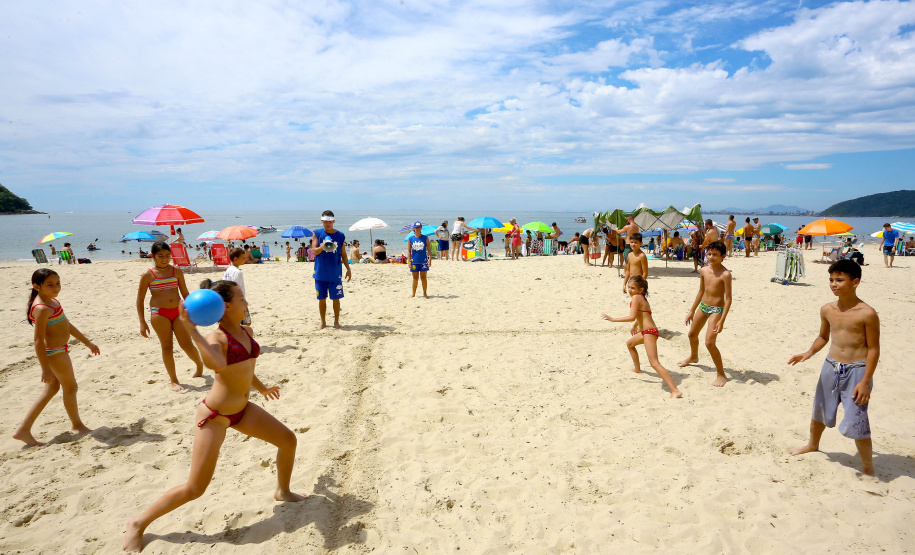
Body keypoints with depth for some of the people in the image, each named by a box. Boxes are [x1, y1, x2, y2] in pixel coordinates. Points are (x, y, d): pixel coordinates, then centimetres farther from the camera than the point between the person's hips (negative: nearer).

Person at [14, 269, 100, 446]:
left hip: (58, 351, 10)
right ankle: (78, 425, 27)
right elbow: (38, 340, -24)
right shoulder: (42, 308, -22)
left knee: (52, 388, 18)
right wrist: (45, 368, -23)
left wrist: (87, 342, 24)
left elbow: (66, 324, 19)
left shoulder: (52, 301, 8)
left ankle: (23, 430, 22)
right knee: (70, 387, 7)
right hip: (54, 353, -10)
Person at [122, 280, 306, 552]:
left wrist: (262, 388, 35)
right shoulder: (217, 337, -19)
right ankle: (139, 522, 20)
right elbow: (218, 365, -44)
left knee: (288, 440, 11)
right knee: (195, 488, -3)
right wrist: (192, 331, -42)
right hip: (215, 416, -8)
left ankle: (283, 491, 35)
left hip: (242, 410, 8)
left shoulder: (246, 331, 4)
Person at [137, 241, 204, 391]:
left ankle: (200, 365, 29)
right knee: (167, 346, 2)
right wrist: (142, 322, -3)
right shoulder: (148, 275, -2)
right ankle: (174, 380, 13)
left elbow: (185, 293, 13)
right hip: (159, 313, -2)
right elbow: (140, 299, 2)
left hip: (178, 311, 2)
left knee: (186, 344, 1)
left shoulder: (177, 271, 5)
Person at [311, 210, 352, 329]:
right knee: (321, 298, 7)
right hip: (320, 273, 0)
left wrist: (348, 269, 6)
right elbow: (314, 251, -7)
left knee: (336, 298, 3)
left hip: (335, 273, 0)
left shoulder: (340, 235, 4)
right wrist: (322, 247, -29)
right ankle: (323, 322, 21)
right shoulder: (317, 234, 1)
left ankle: (336, 321, 18)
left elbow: (343, 254, 9)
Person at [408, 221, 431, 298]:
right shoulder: (410, 239, 2)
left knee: (423, 278, 5)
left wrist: (430, 259, -9)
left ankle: (424, 293, 14)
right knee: (415, 278, 7)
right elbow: (409, 251, 3)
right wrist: (409, 261, -4)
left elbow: (429, 249, 1)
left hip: (423, 261, 0)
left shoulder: (425, 238, 1)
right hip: (414, 261, 1)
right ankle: (413, 294, 16)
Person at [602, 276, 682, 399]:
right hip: (645, 331, 11)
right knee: (630, 343, 35)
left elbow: (632, 317, -21)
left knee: (654, 363, -20)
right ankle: (637, 368, 54)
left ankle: (675, 391, -27)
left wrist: (612, 319, -17)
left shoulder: (636, 297, -12)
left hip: (649, 332, -11)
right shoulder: (642, 297, 15)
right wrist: (635, 326, 43)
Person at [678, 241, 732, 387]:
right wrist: (692, 311, 16)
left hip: (717, 309, -7)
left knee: (709, 342, -15)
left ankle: (721, 375, 1)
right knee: (692, 334, 23)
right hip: (703, 306, 7)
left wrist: (721, 321, -22)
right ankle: (693, 357, 54)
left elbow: (728, 298, -19)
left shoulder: (725, 274, -19)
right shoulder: (704, 270, 0)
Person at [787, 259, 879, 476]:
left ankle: (868, 468, 14)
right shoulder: (827, 310, 2)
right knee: (820, 409, 21)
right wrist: (809, 353, -2)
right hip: (831, 367, 6)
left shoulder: (867, 313, -15)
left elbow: (873, 348, -12)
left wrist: (865, 381, -15)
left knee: (855, 421, -6)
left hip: (856, 370, -6)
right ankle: (812, 444, 47)